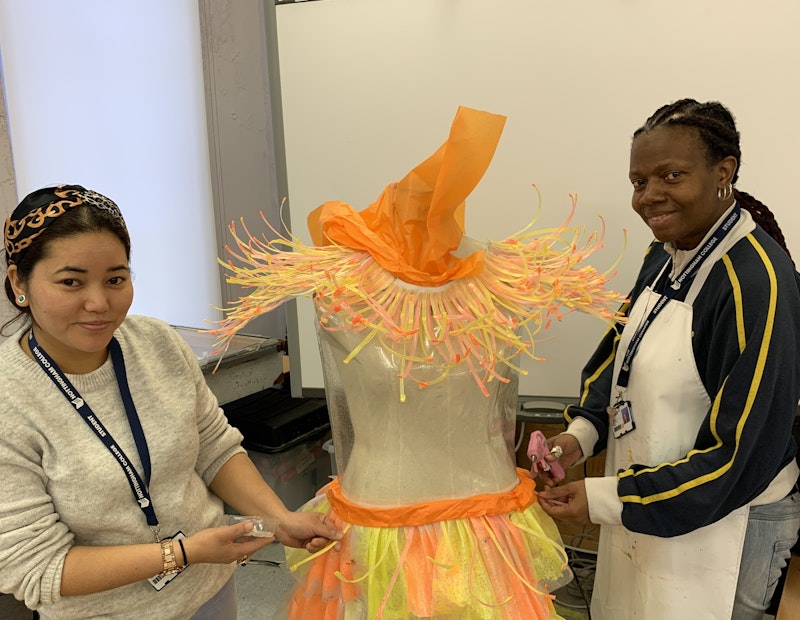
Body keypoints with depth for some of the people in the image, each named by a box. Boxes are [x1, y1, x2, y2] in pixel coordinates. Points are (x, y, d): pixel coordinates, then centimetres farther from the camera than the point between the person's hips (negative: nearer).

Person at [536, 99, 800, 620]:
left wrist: (607, 499, -21)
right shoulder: (666, 252, -2)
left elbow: (742, 454, -24)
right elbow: (621, 348, 7)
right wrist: (581, 432, -8)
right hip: (641, 500, 7)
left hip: (722, 521, -7)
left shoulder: (758, 282, -26)